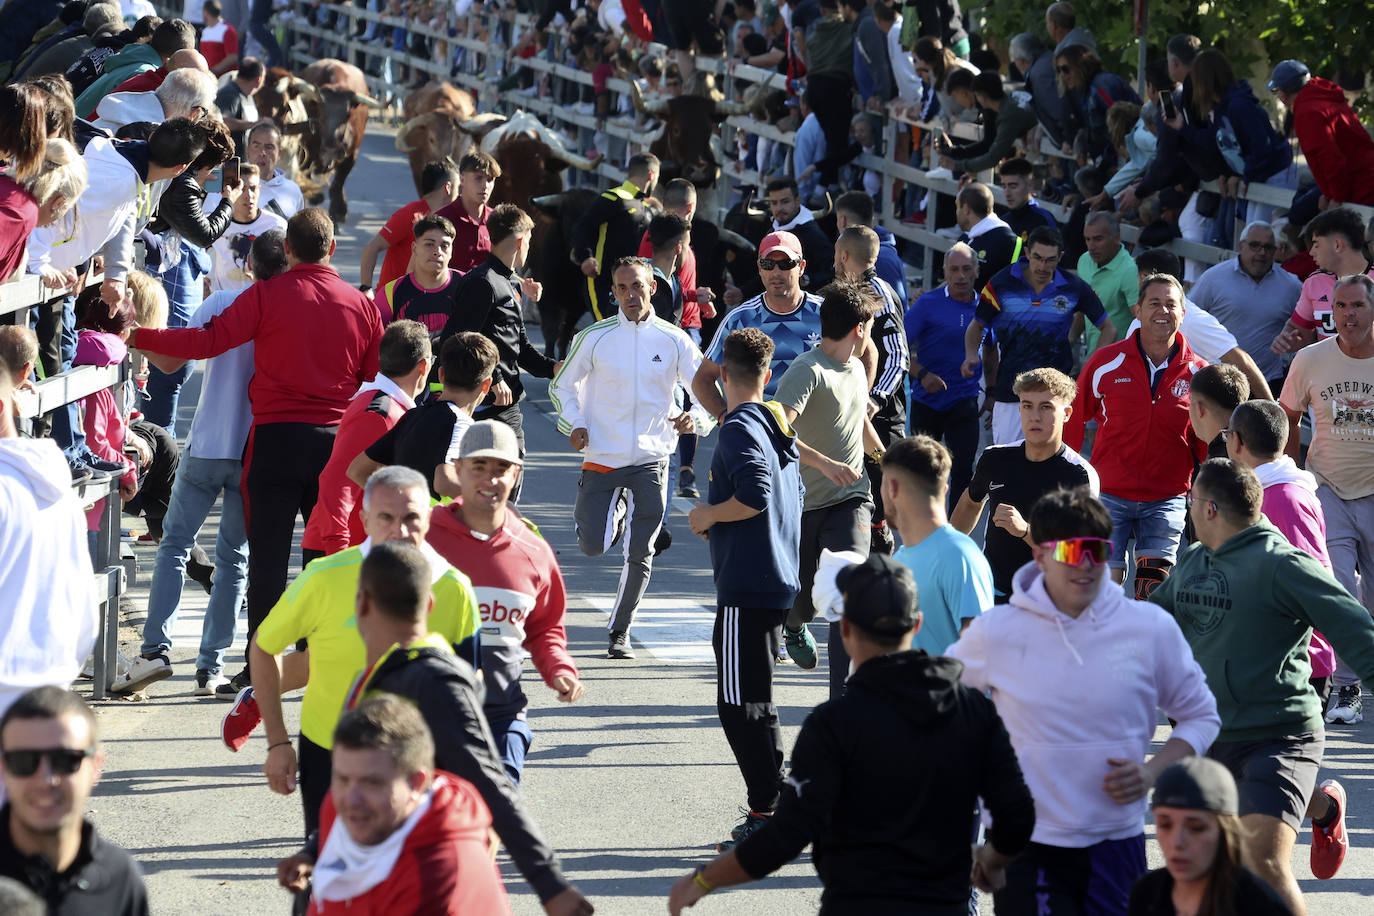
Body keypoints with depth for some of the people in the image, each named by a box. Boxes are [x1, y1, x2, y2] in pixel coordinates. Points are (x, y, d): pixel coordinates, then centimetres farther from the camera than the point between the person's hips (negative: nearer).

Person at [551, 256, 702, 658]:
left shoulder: (674, 340, -1)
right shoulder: (594, 338, -1)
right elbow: (562, 387, 10)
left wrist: (695, 418, -18)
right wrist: (573, 425, -8)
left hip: (651, 462, 0)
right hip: (602, 459, 0)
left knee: (640, 555, 0)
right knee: (593, 545, -4)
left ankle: (621, 631, 17)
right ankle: (617, 512, 32)